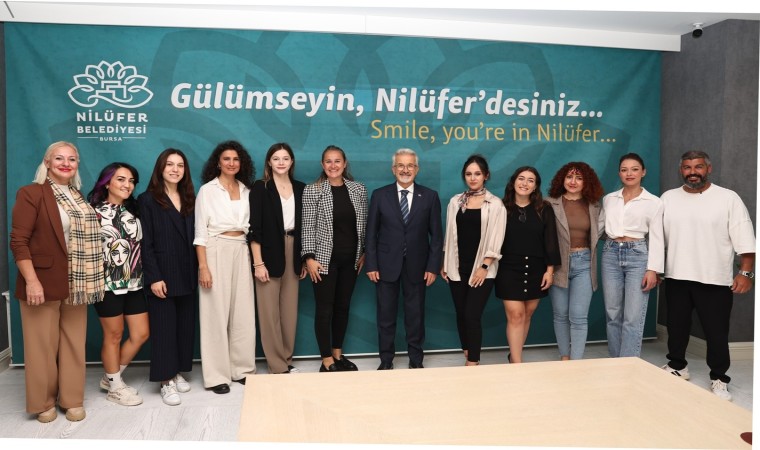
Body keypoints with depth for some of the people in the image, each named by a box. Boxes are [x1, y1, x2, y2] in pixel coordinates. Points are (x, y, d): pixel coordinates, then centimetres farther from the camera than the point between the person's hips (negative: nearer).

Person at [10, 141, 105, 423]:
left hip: (75, 284, 6)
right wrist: (31, 281, -19)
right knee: (43, 345, 4)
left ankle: (72, 399, 22)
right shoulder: (31, 193, -6)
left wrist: (89, 278, 9)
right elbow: (18, 241, -12)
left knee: (74, 343, 11)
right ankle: (43, 402, 19)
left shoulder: (79, 198, 14)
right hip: (43, 283, -6)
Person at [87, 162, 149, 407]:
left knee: (141, 334, 8)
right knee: (113, 335, 5)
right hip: (108, 283, -6)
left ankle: (111, 377, 27)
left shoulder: (133, 211, 11)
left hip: (133, 283, 6)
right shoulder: (95, 212, -6)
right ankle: (115, 387, 22)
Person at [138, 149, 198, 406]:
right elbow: (145, 243, -9)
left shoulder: (189, 200, 11)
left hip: (187, 275, 5)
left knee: (185, 325, 10)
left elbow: (194, 238, 10)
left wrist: (197, 270, 3)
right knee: (163, 327, 1)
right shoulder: (148, 200, -4)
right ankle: (166, 382, 10)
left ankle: (177, 372, 23)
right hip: (162, 274, -5)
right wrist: (153, 277, -15)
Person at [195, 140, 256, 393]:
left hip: (241, 252, 4)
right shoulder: (207, 190, -1)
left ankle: (242, 369, 18)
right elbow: (200, 232, -5)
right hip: (216, 252, -4)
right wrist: (203, 266, -13)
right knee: (217, 313, 0)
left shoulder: (247, 191, 12)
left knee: (244, 313, 5)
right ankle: (216, 375, 9)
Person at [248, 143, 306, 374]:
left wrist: (304, 259, 9)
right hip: (269, 254, -4)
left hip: (293, 252, 4)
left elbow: (303, 226, 12)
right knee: (270, 312, 0)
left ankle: (287, 359, 23)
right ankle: (277, 365, 10)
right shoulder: (260, 187, -4)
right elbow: (254, 228, -9)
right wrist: (258, 262, -14)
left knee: (290, 310, 10)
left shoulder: (300, 188, 9)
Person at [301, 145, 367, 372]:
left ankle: (338, 354, 26)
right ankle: (327, 360, 11)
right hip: (325, 258, -4)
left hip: (351, 259, 4)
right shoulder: (312, 190, -5)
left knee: (343, 306, 12)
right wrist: (309, 258, -13)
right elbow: (307, 227, -7)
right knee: (325, 308, 1)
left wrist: (365, 252, 7)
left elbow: (363, 224, 9)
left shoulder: (358, 189, 4)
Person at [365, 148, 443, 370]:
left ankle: (416, 360, 25)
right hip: (386, 265, 0)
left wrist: (433, 266, -5)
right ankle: (386, 360, 22)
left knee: (416, 315, 10)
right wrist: (371, 265, -5)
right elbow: (371, 233, 1)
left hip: (416, 266, 0)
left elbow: (436, 234, 1)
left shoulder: (430, 196, 1)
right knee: (386, 315, 8)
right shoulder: (379, 195, 1)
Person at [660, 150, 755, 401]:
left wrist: (745, 272, -13)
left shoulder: (728, 198, -4)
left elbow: (744, 240, -6)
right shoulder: (668, 198, 5)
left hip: (715, 280, -3)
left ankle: (719, 379, 19)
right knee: (676, 326, 15)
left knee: (716, 332, 4)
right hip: (676, 277, 3)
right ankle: (677, 367, 33)